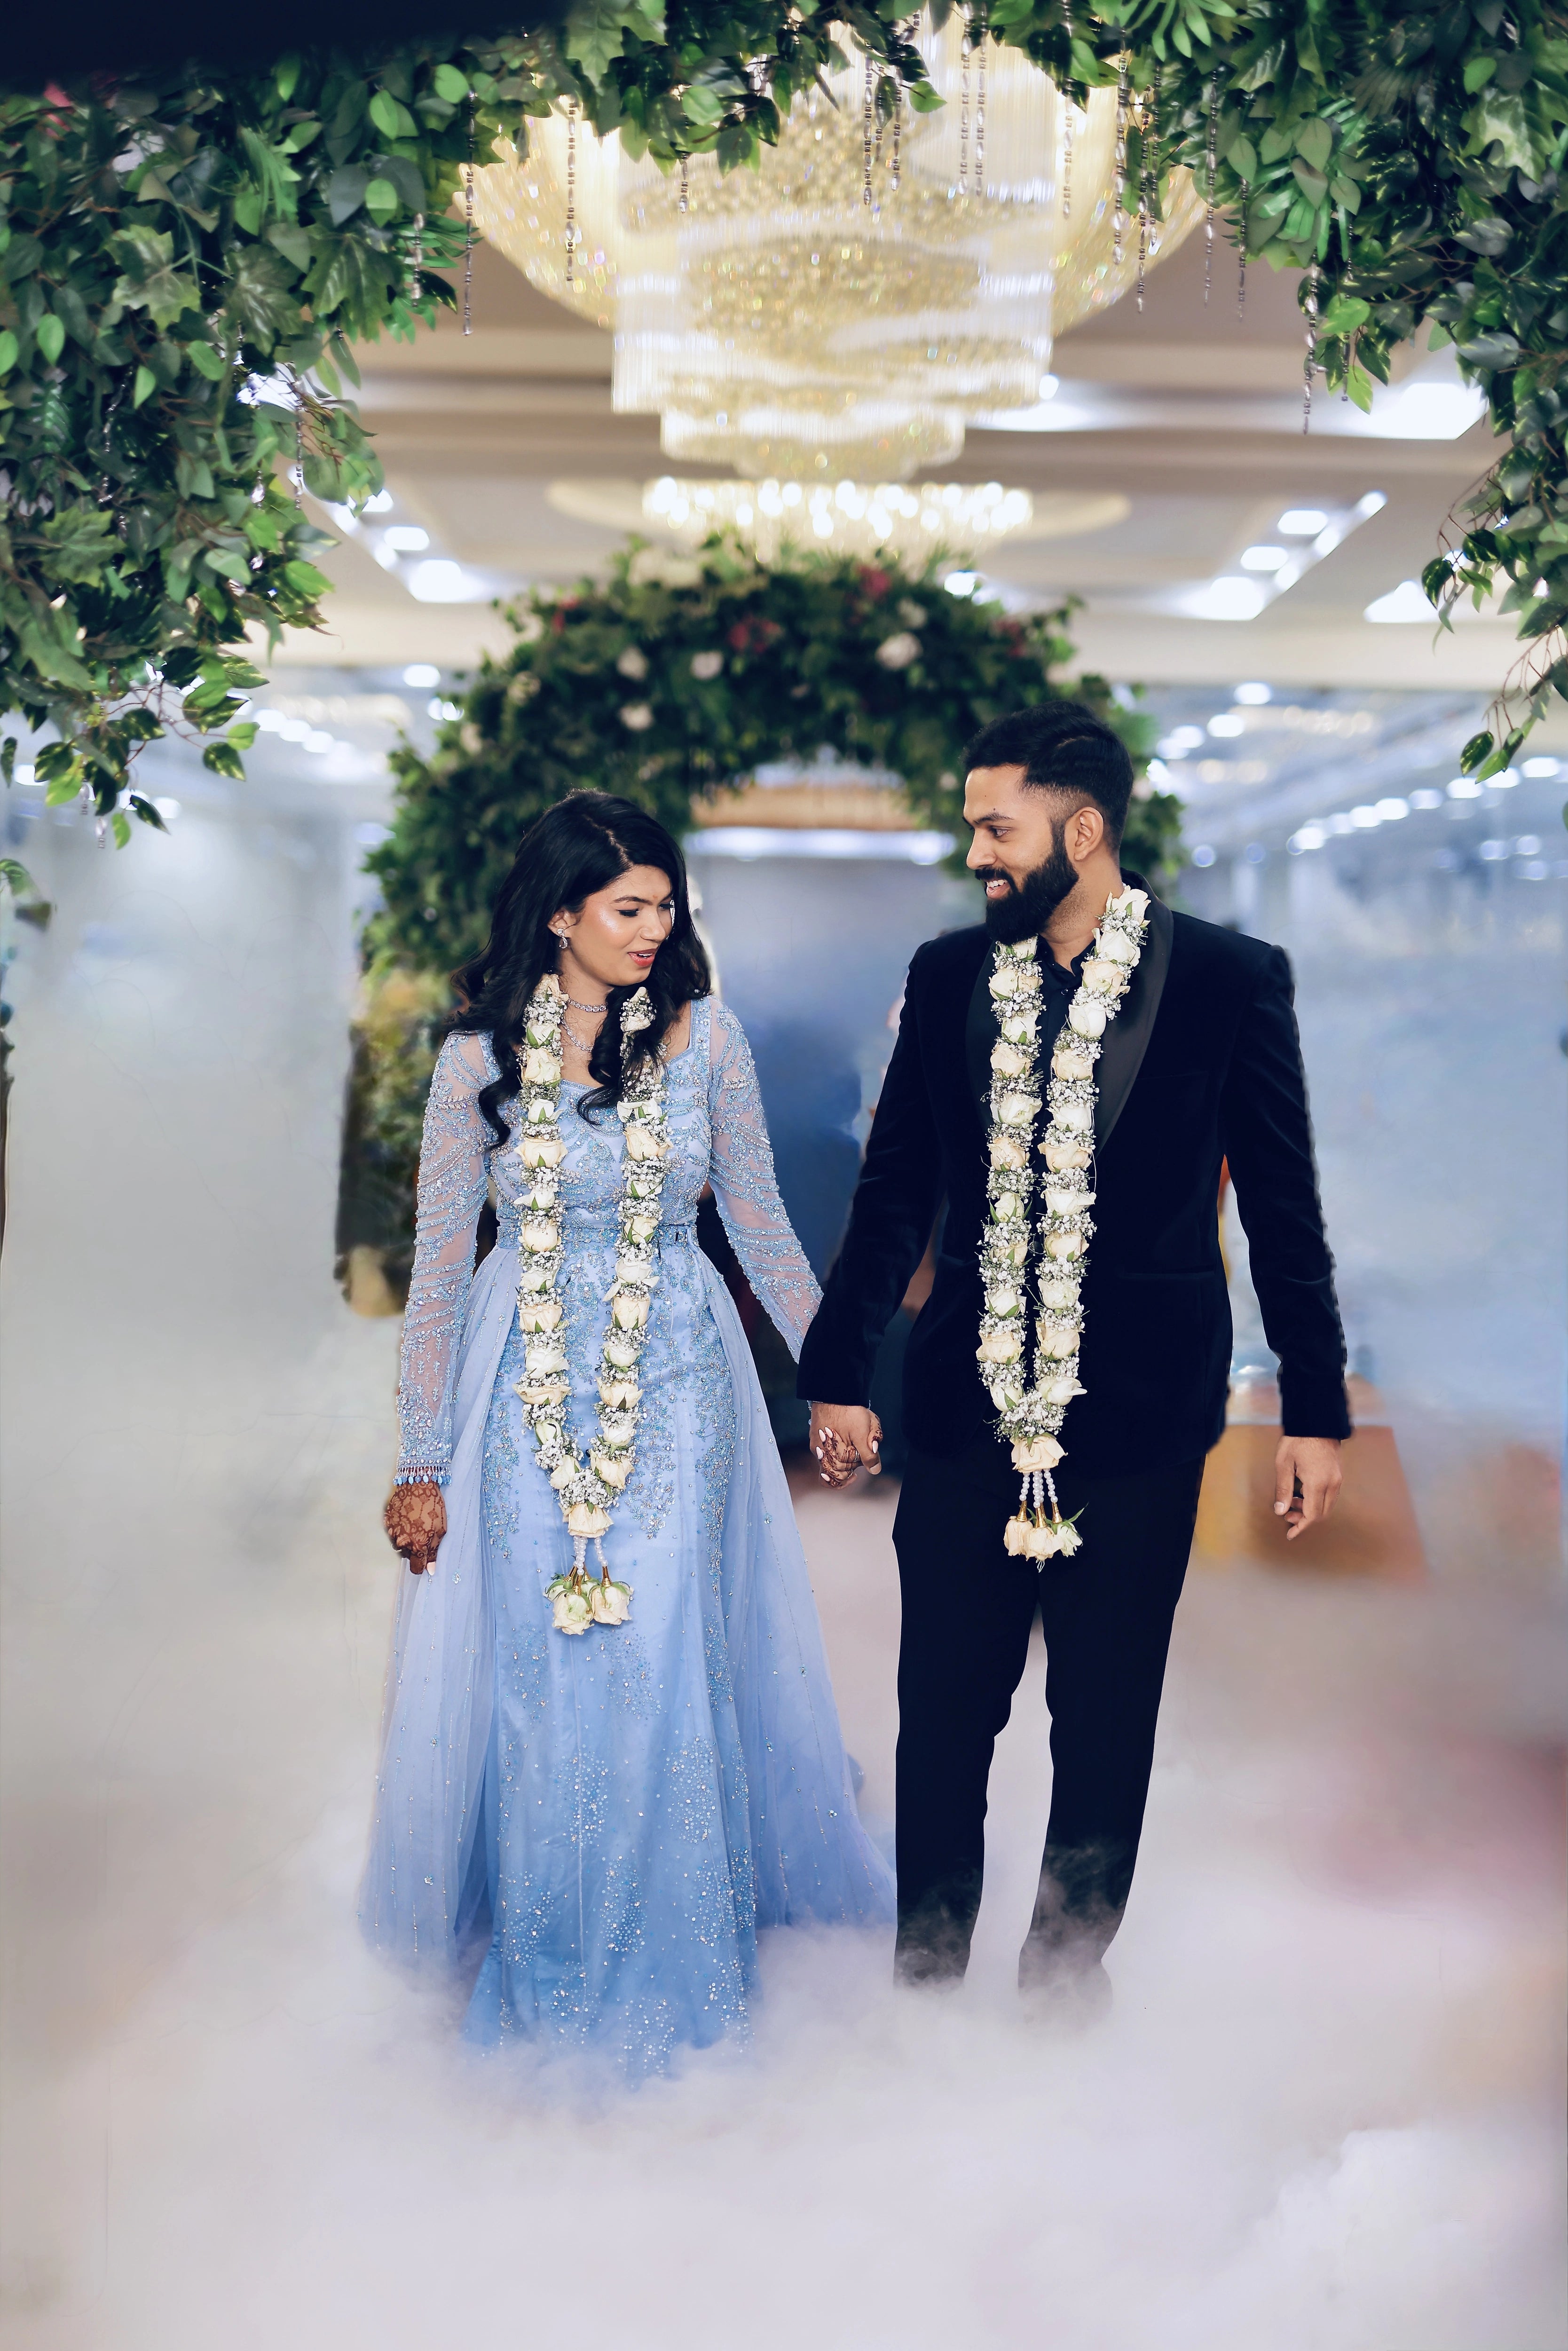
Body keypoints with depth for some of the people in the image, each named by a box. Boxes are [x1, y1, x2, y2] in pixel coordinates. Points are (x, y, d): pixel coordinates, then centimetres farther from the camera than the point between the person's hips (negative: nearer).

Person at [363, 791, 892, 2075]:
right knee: (539, 1672, 4)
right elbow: (440, 1262, -1)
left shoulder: (705, 1035, -3)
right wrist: (422, 1463, 1)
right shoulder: (480, 1054, -5)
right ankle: (549, 1962, 23)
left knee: (667, 1667, 0)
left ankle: (669, 1962, 19)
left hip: (676, 1381, 0)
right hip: (528, 1389, 0)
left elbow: (761, 1224, 5)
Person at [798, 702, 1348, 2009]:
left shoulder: (1228, 980, -5)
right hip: (969, 1407, 2)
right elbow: (897, 1191, 8)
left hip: (1140, 1411, -2)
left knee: (1107, 1716, 10)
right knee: (945, 1704, 9)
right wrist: (839, 1374, 7)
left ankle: (1069, 1974, 28)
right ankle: (927, 1971, 25)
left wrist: (1316, 1410, -1)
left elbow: (1284, 1209, -1)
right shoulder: (949, 975, 3)